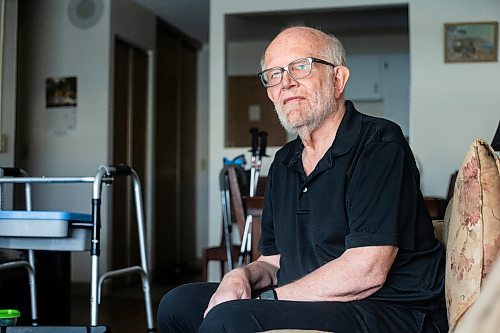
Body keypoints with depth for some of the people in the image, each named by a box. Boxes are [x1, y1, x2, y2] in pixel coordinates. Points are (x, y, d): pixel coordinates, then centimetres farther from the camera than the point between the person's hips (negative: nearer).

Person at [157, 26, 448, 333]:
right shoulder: (284, 163, 15)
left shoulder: (379, 144, -12)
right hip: (304, 307, 8)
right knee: (179, 304, 1)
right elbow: (273, 261, 17)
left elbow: (366, 272, -21)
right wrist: (243, 276, -7)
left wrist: (265, 300, -16)